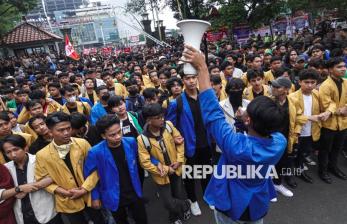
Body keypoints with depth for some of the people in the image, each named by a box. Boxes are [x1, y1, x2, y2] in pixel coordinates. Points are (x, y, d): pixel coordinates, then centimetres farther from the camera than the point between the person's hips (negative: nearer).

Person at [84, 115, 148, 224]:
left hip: (134, 193, 2)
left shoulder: (131, 142, -16)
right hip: (114, 198, -2)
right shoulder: (96, 152, -25)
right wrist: (95, 196, -3)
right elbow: (89, 176, -9)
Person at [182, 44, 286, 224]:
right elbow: (268, 124, -1)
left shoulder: (236, 146, -40)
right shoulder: (280, 142, -25)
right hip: (258, 205, 4)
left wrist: (202, 68, -35)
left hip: (231, 205, -3)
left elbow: (212, 112, -37)